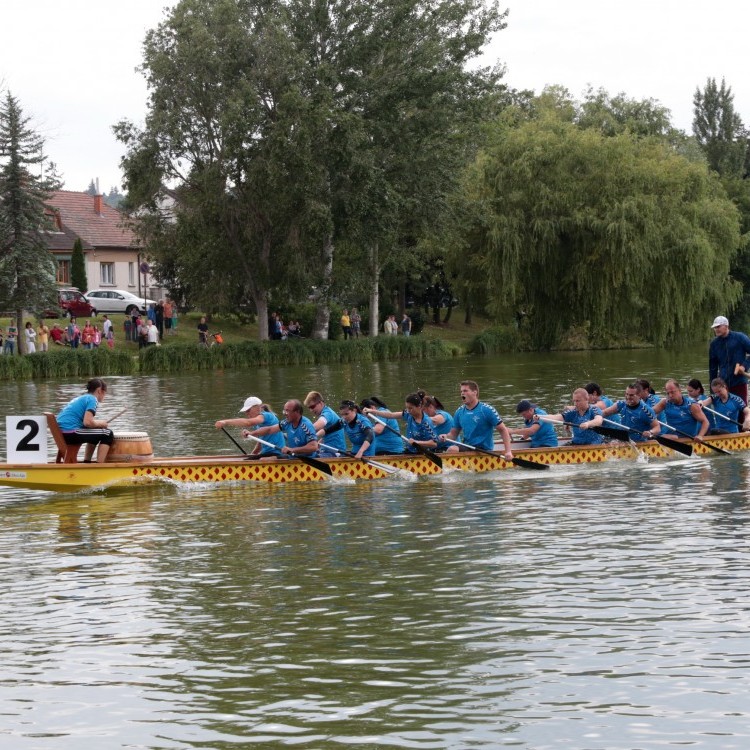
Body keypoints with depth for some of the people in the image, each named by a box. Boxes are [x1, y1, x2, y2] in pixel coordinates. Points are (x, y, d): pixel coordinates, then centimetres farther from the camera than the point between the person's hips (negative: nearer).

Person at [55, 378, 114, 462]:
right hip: (71, 432, -10)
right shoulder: (92, 399, -4)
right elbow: (87, 422, -17)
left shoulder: (80, 398, 24)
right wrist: (101, 423, 2)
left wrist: (98, 423, 16)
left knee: (96, 433, 31)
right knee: (108, 434, -1)